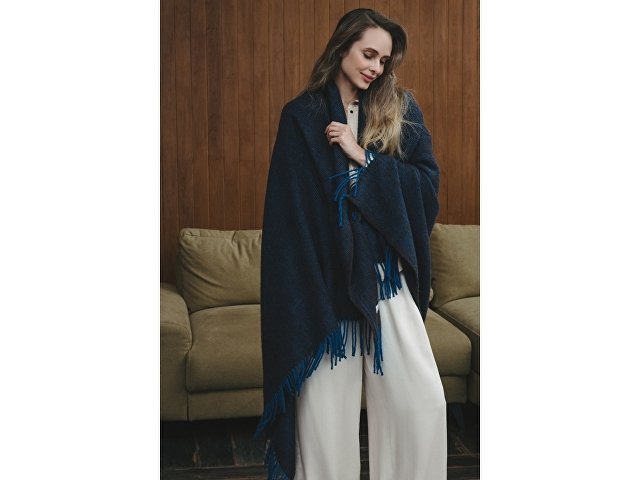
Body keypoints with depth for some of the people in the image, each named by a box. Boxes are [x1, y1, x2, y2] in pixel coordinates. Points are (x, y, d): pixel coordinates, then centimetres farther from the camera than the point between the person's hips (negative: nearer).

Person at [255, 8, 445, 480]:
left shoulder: (401, 110, 10)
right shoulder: (301, 116, 4)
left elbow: (428, 182, 1)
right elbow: (288, 209, 1)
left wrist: (363, 157, -10)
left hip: (385, 276, 2)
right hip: (324, 275, -2)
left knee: (424, 400, -4)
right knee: (326, 404, 1)